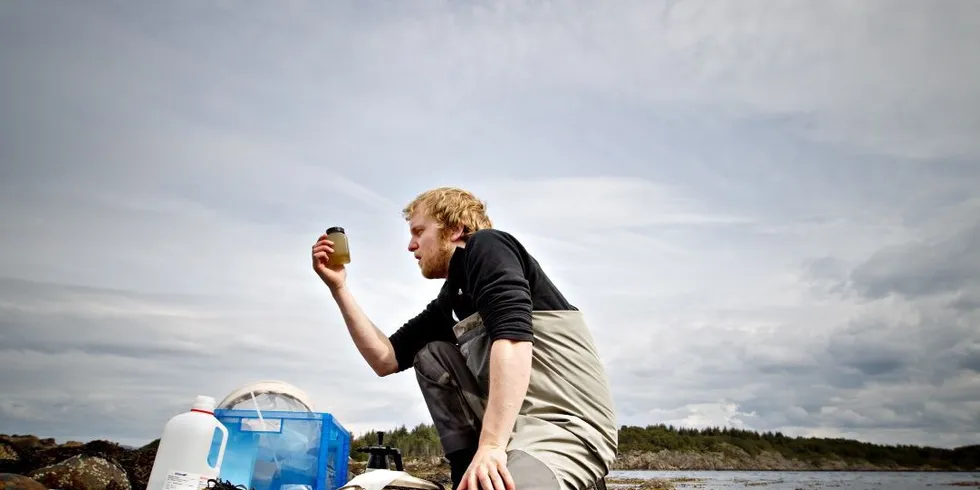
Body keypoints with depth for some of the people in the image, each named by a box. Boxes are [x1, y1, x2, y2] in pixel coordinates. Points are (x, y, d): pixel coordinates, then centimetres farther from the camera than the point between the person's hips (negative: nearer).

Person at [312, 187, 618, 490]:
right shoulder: (449, 302, 19)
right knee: (430, 353, 13)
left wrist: (491, 445, -28)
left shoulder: (486, 245, -5)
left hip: (568, 426, -9)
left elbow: (513, 337, -21)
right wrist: (338, 286, 18)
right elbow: (385, 359, 19)